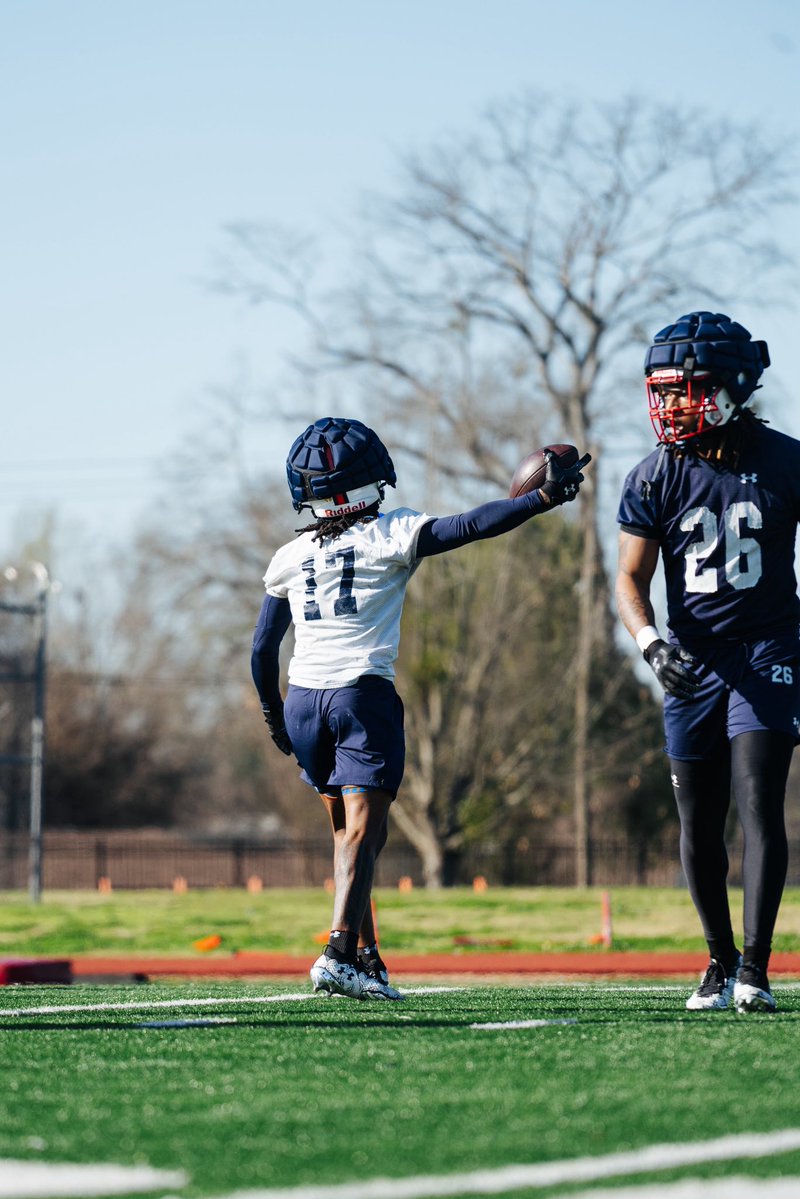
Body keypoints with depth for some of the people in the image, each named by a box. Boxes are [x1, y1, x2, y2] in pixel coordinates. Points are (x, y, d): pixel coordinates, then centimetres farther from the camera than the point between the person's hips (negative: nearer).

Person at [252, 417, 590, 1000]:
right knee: (362, 830, -8)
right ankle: (340, 952, -25)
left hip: (303, 697, 5)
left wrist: (275, 717, 27)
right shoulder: (393, 536, 2)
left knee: (355, 829, 17)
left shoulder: (289, 557, 14)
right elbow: (472, 525, -9)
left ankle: (368, 958, 14)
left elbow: (262, 650, 16)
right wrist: (545, 496, -7)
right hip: (363, 692, -4)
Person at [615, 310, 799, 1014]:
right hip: (693, 659, 2)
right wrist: (651, 642, -21)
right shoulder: (654, 479, -3)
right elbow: (631, 579, -2)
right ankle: (720, 962, 20)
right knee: (699, 824, 5)